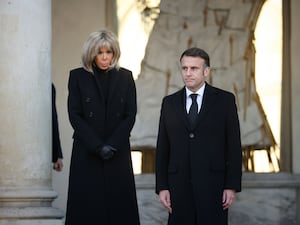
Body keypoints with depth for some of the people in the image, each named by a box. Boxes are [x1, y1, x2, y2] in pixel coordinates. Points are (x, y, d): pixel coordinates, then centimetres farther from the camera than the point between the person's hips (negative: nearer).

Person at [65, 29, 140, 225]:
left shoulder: (125, 77, 6)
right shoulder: (78, 76, 3)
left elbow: (130, 115, 2)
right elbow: (75, 115, -2)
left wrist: (111, 145, -9)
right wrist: (97, 147, -10)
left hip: (118, 153, 1)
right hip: (86, 154, -1)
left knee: (120, 205, -3)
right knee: (87, 207, -4)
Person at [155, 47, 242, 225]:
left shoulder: (225, 100, 3)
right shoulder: (170, 103, 11)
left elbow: (234, 146, 1)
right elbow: (162, 148, 10)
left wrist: (232, 185, -6)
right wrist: (162, 187, 3)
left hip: (213, 185, -2)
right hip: (180, 187, 2)